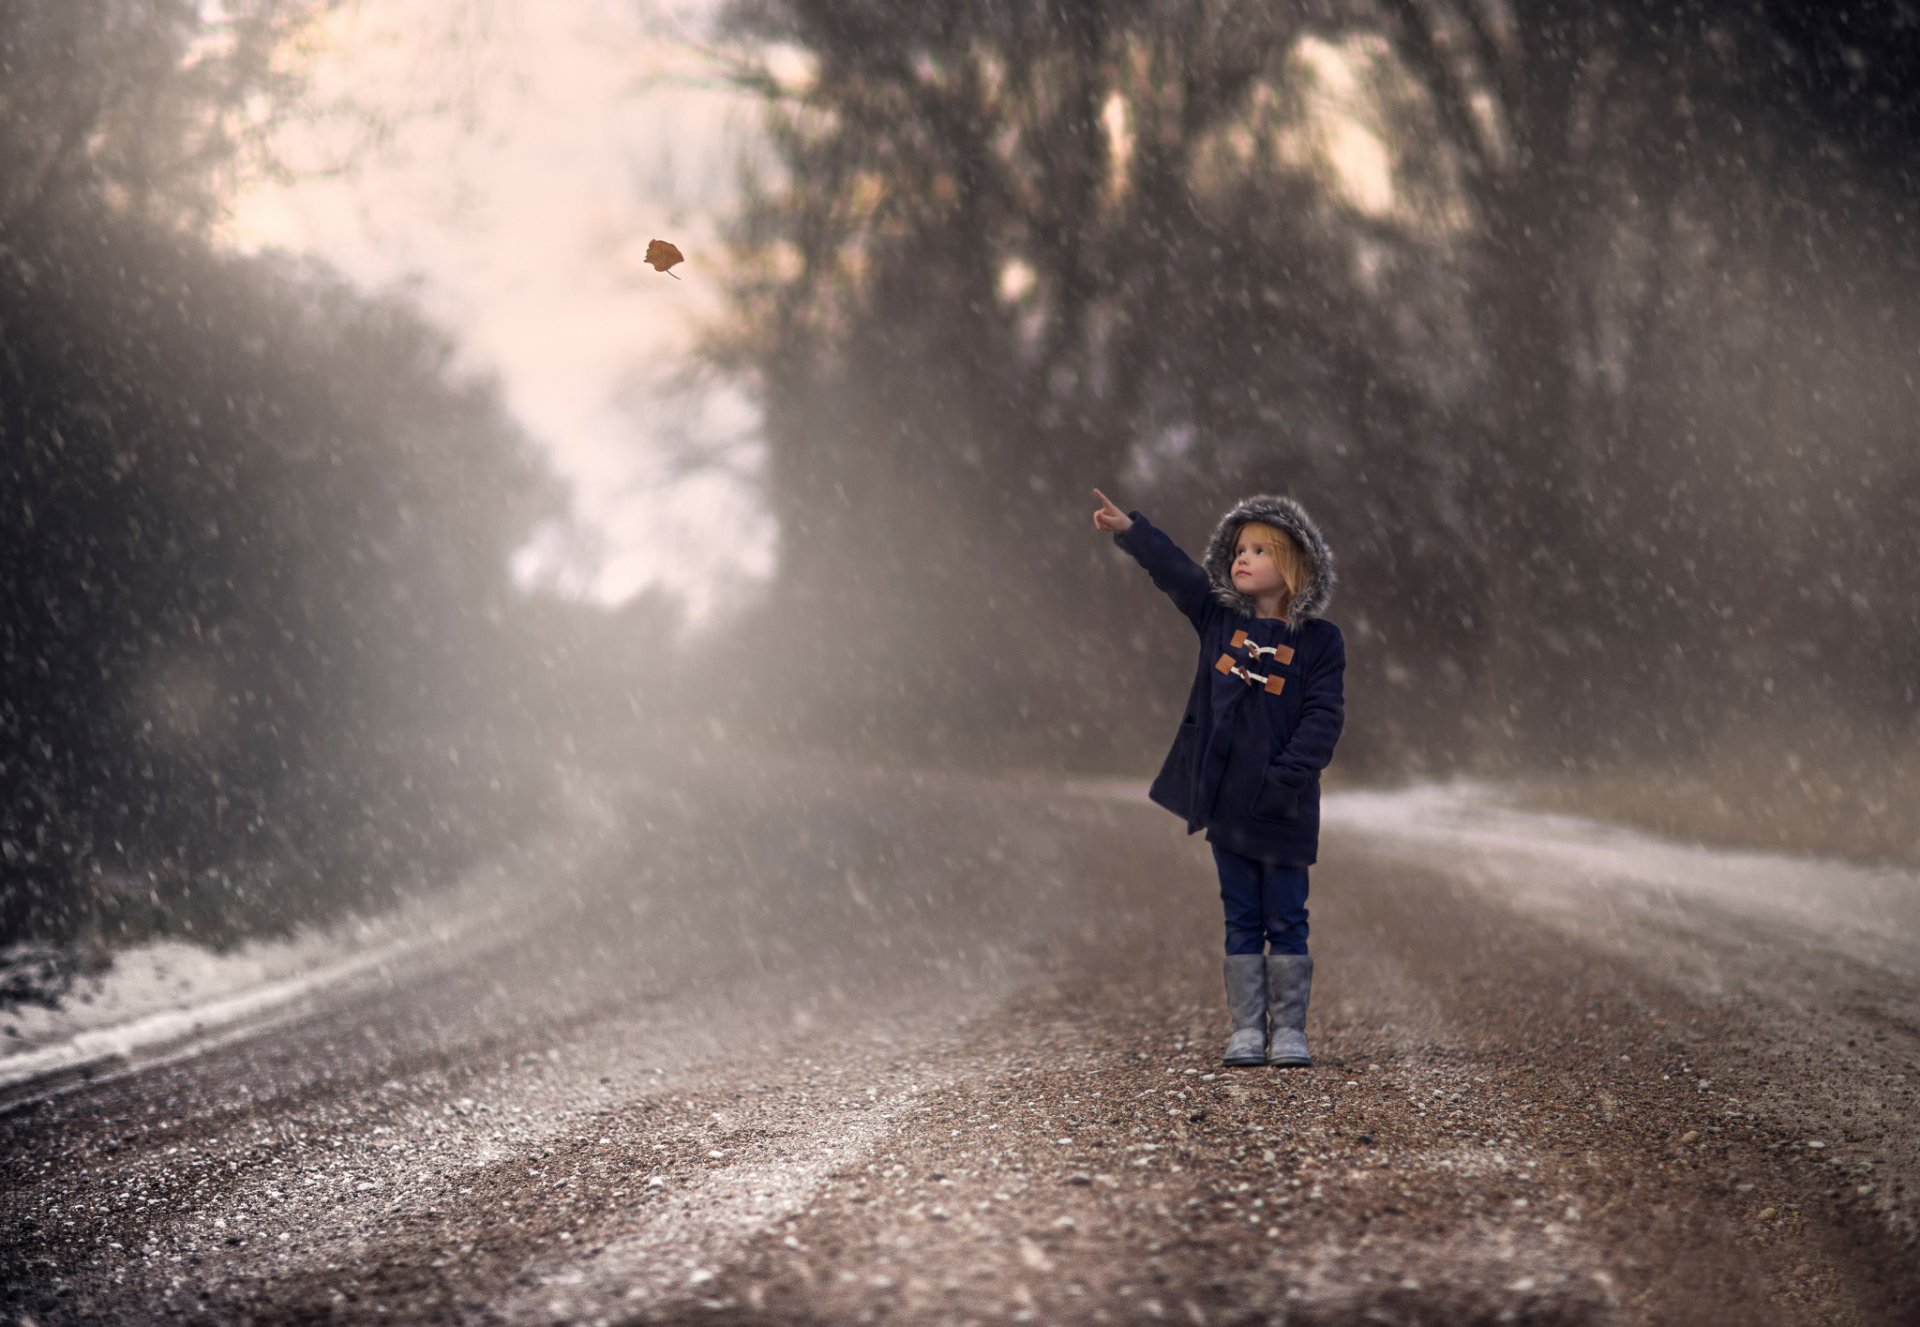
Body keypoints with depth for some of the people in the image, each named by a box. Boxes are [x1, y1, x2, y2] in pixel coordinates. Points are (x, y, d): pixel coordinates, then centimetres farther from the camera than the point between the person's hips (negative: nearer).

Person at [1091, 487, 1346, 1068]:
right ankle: (1247, 1029, 12)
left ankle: (1289, 1030, 11)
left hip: (1283, 807, -3)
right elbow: (1175, 571, -3)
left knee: (1286, 921, 3)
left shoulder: (1319, 641, -6)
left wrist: (1286, 778, -19)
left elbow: (1324, 717, -10)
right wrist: (1129, 529, -17)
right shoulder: (1218, 619, 5)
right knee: (1241, 920, 8)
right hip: (1226, 801, 3)